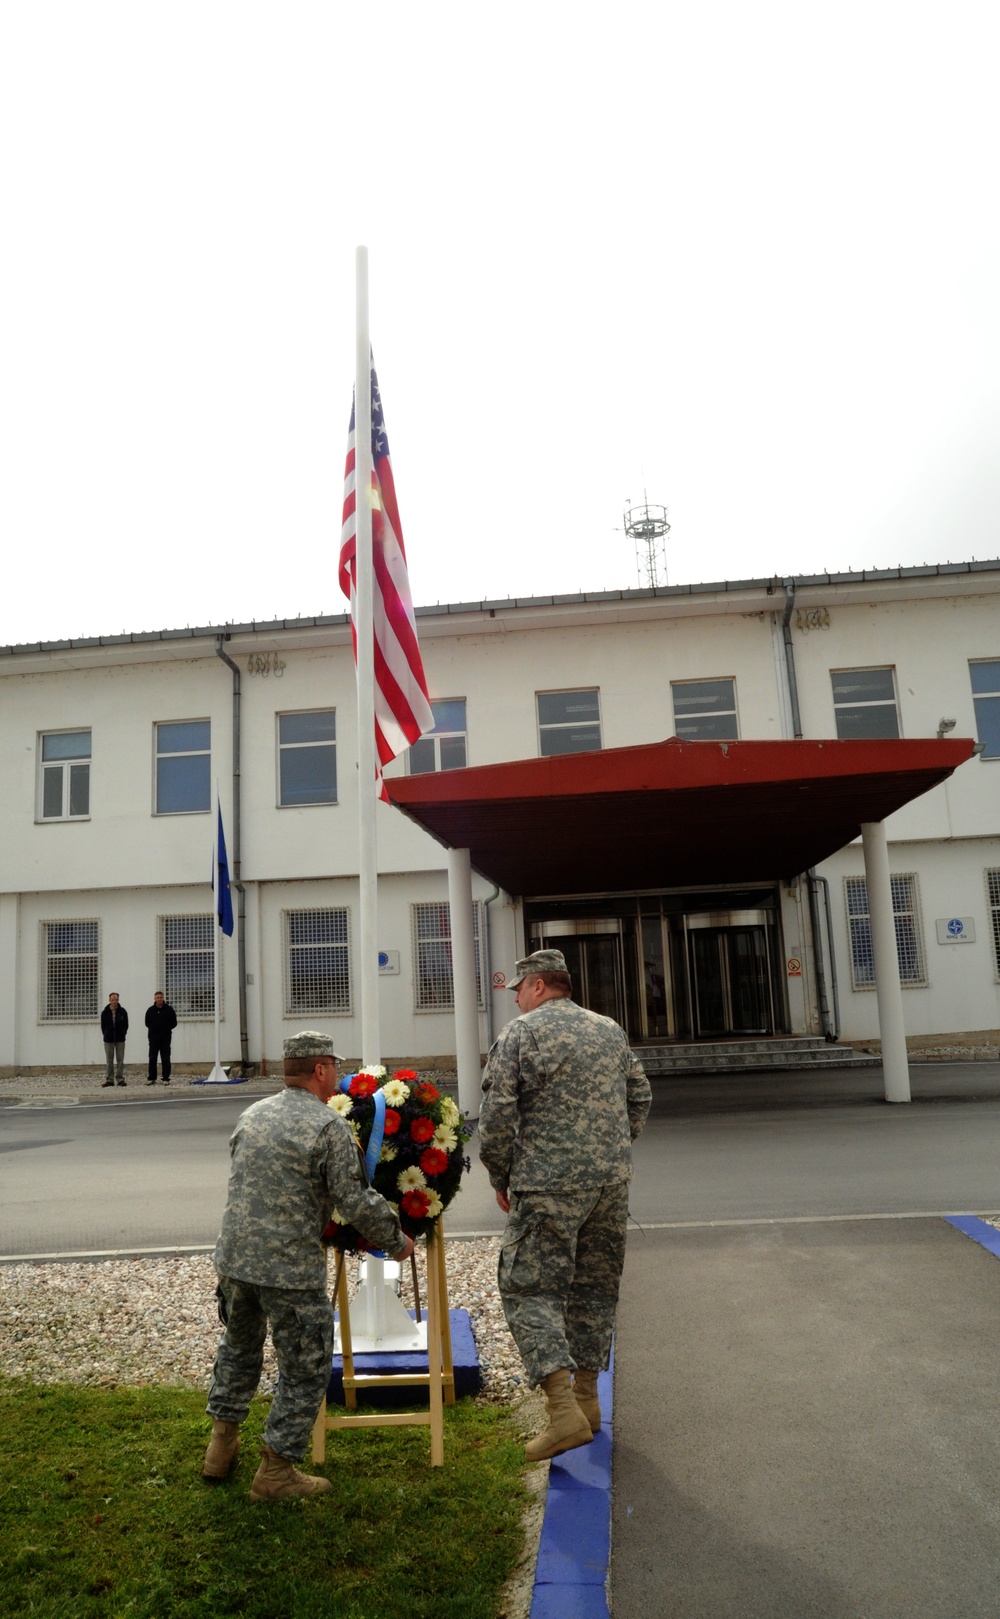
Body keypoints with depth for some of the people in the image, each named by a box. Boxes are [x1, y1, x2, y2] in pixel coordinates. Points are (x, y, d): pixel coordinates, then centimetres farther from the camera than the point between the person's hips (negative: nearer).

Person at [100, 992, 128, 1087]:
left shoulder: (122, 1011, 1)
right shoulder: (105, 1013, 2)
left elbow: (126, 1025, 7)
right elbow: (103, 1026, 9)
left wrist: (122, 1034, 2)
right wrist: (106, 1035, 3)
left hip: (120, 1039, 0)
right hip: (108, 1040, 0)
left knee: (120, 1059, 0)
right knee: (109, 1060, 3)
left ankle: (120, 1079, 4)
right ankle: (109, 1079, 7)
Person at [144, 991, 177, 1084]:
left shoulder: (169, 1009, 0)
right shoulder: (150, 1010, 6)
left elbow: (174, 1023, 6)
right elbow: (147, 1023, 14)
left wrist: (167, 1029, 2)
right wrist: (153, 1029, 6)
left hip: (165, 1038, -2)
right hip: (153, 1038, 2)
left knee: (165, 1059, -1)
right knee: (152, 1059, 4)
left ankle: (166, 1078, 3)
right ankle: (151, 1078, 12)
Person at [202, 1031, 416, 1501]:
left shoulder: (252, 1115, 8)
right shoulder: (329, 1127, -13)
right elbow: (357, 1202, -14)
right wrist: (396, 1241, 1)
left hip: (233, 1256, 7)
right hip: (291, 1270, -7)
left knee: (239, 1348, 28)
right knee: (306, 1369, 11)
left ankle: (221, 1448, 38)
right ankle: (275, 1472, 19)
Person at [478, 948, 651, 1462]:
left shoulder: (518, 1035, -6)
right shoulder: (611, 1032, 12)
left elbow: (498, 1117, -9)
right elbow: (639, 1098, 18)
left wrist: (501, 1180, 3)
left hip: (549, 1186, -6)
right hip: (612, 1181, 6)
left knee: (529, 1289, 0)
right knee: (594, 1286, 17)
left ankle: (564, 1409, -9)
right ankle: (586, 1395, 26)